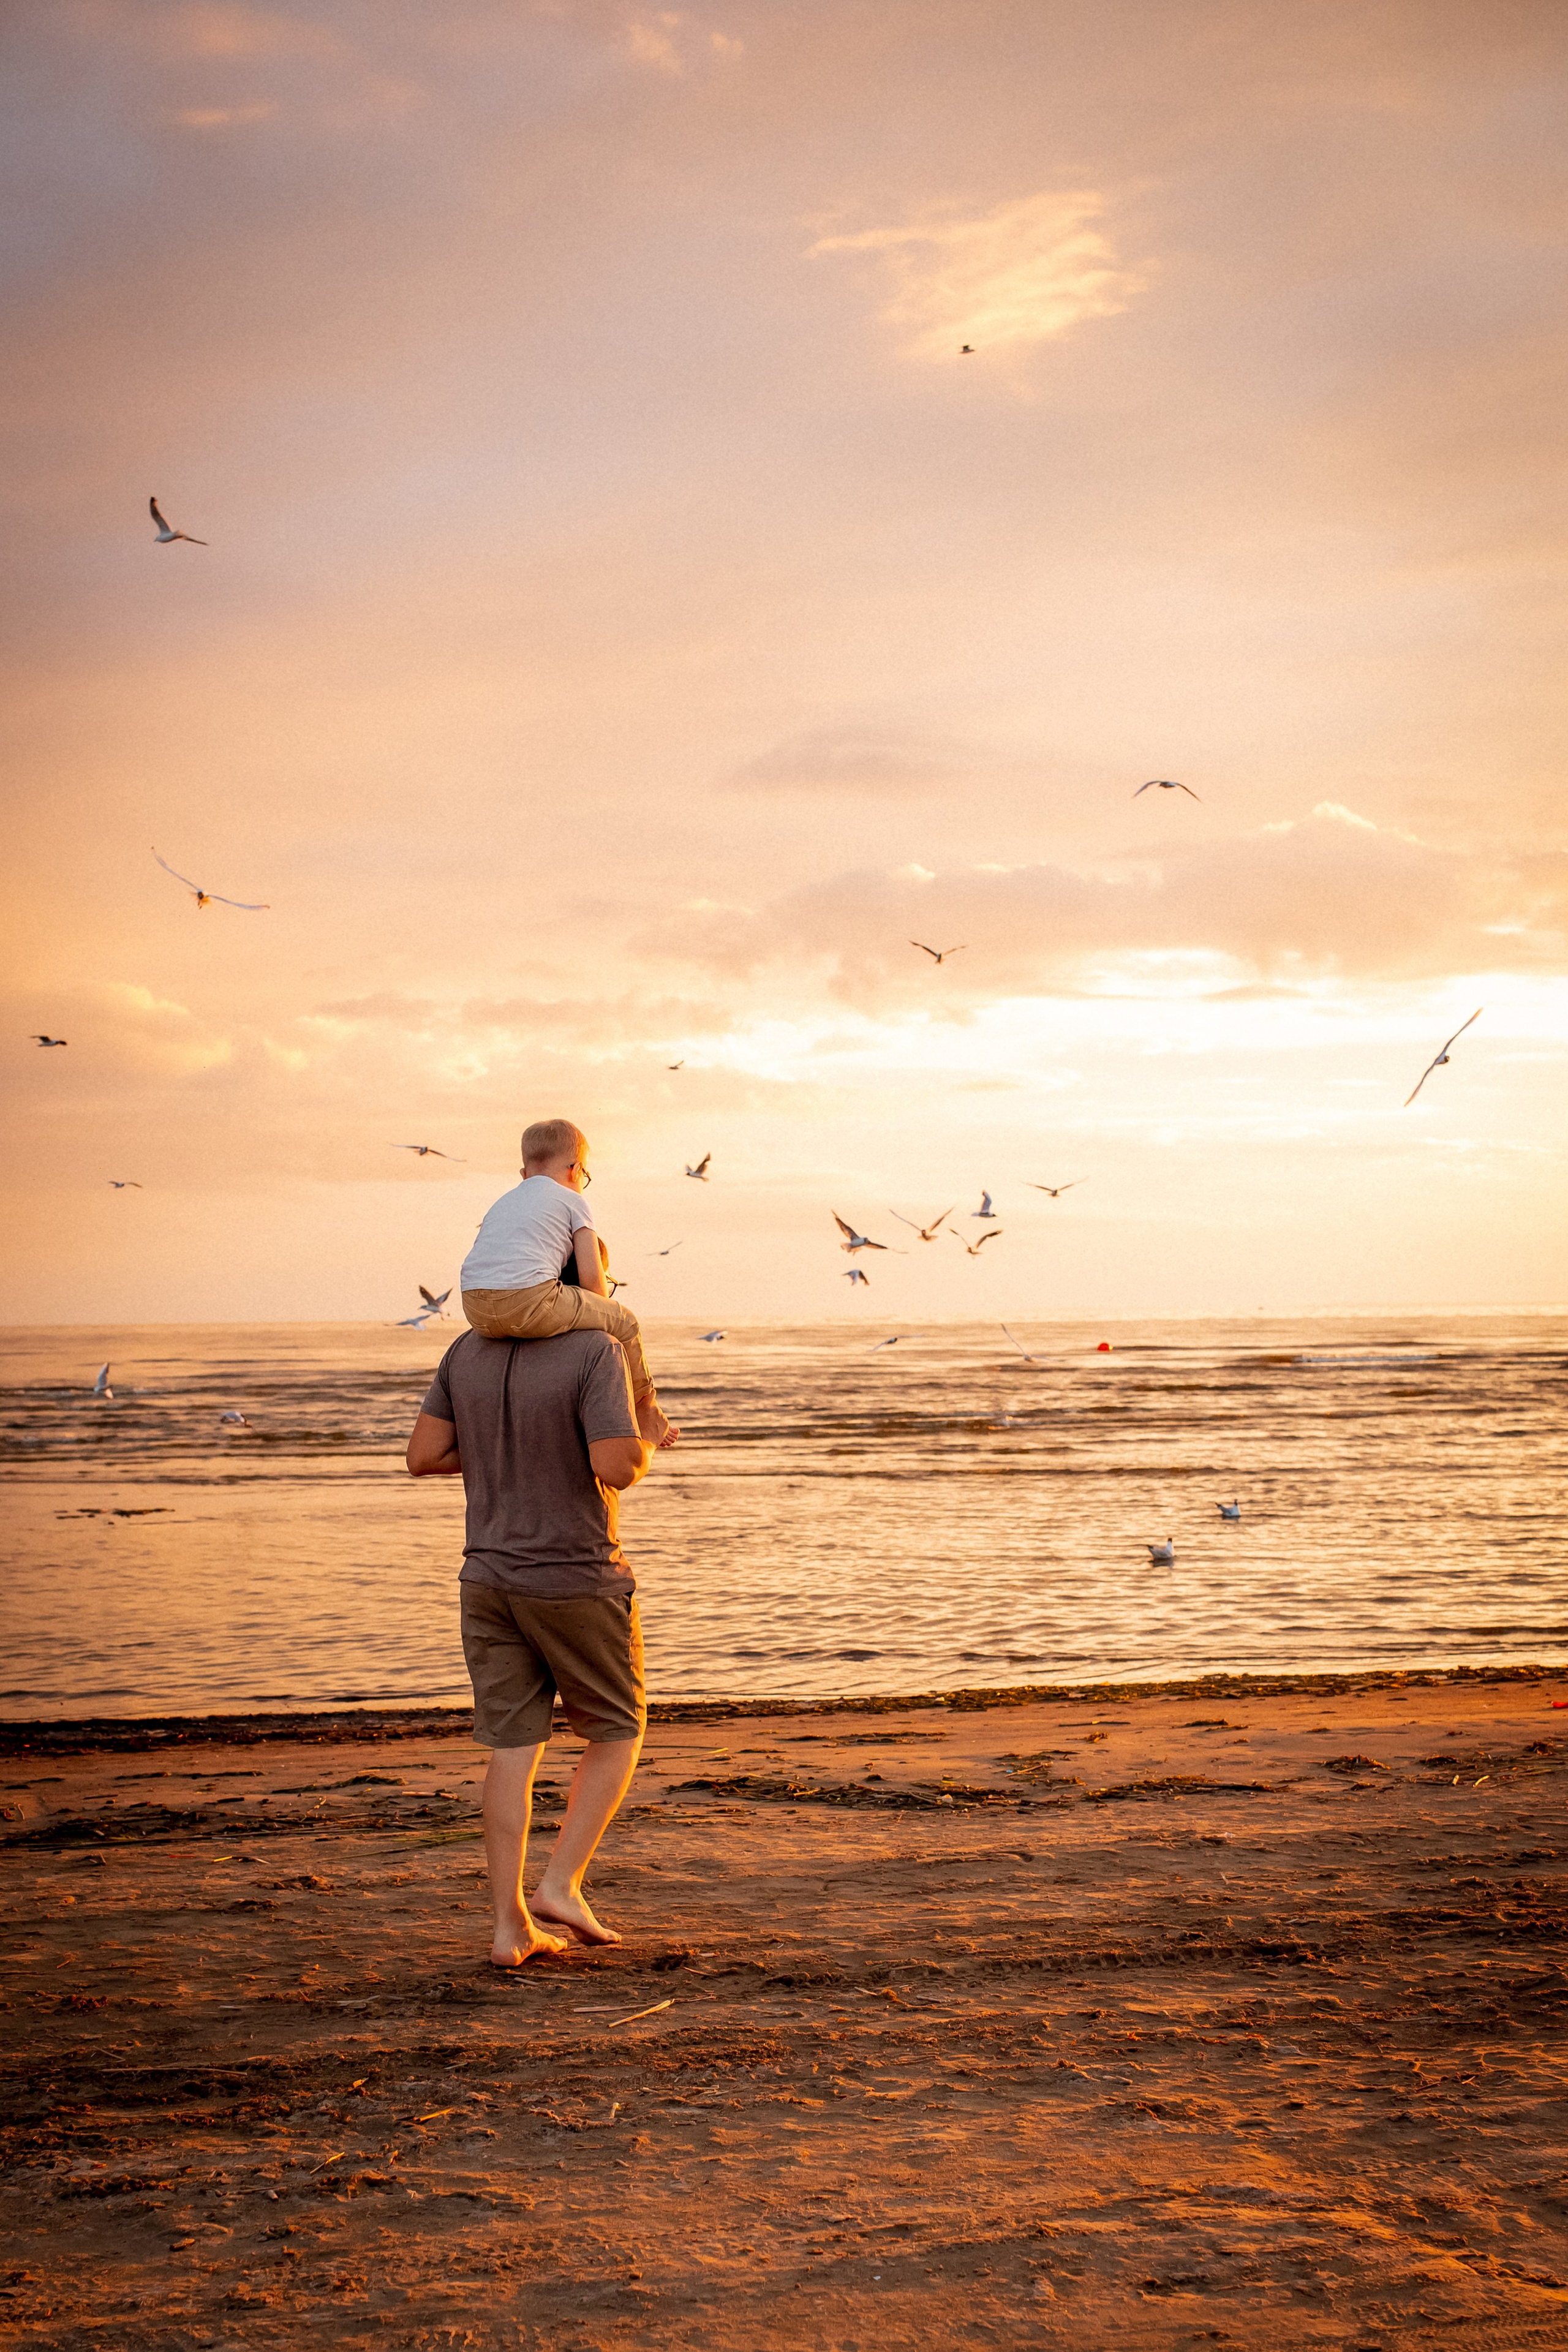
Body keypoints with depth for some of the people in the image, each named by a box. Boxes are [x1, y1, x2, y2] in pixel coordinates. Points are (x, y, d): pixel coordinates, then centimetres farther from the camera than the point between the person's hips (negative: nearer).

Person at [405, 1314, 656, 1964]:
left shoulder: (468, 1351, 2)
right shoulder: (595, 1352, -17)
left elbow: (423, 1457, 3)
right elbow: (616, 1469, -26)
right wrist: (645, 1447, -4)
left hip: (490, 1578, 5)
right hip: (578, 1583, -5)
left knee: (512, 1749, 8)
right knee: (617, 1732, 13)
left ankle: (511, 1924, 8)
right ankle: (561, 1885, 4)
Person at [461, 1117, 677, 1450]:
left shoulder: (502, 1204, 31)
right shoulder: (573, 1201, 13)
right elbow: (592, 1277, 3)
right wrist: (603, 1319, 21)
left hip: (476, 1312, 7)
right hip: (531, 1301, -7)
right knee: (624, 1323, 12)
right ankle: (646, 1414, 26)